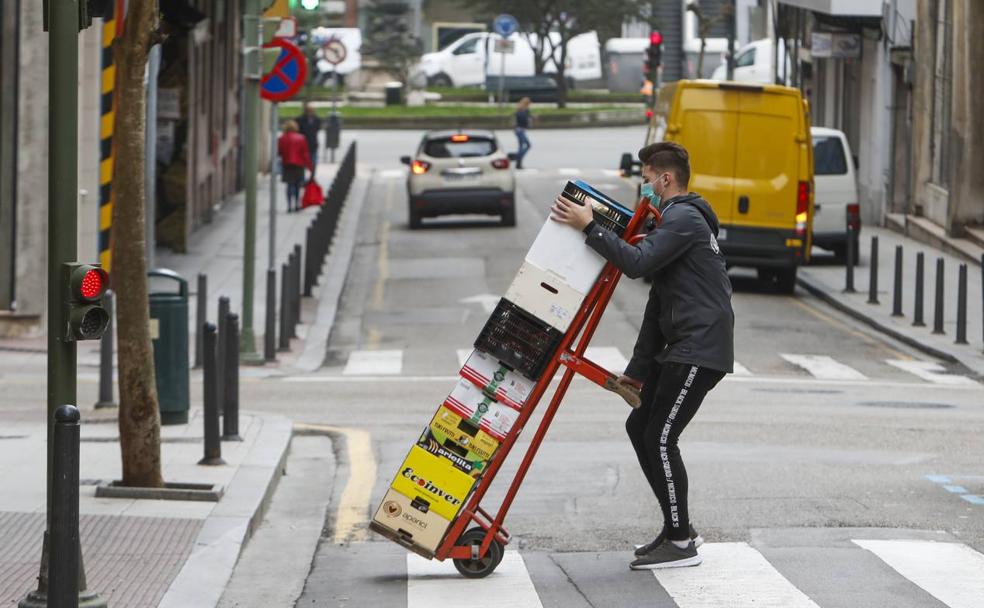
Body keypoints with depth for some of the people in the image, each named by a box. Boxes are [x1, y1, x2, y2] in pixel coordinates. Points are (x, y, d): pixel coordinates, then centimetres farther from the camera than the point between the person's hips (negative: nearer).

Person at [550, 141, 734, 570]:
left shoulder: (684, 218, -11)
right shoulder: (673, 221, 23)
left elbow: (637, 262, -25)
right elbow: (658, 304, 24)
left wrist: (589, 227, -19)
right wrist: (638, 369, 22)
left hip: (701, 350, -11)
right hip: (679, 349, 11)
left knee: (660, 438, -10)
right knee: (640, 427, 13)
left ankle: (681, 543, -3)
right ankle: (677, 529, 19)